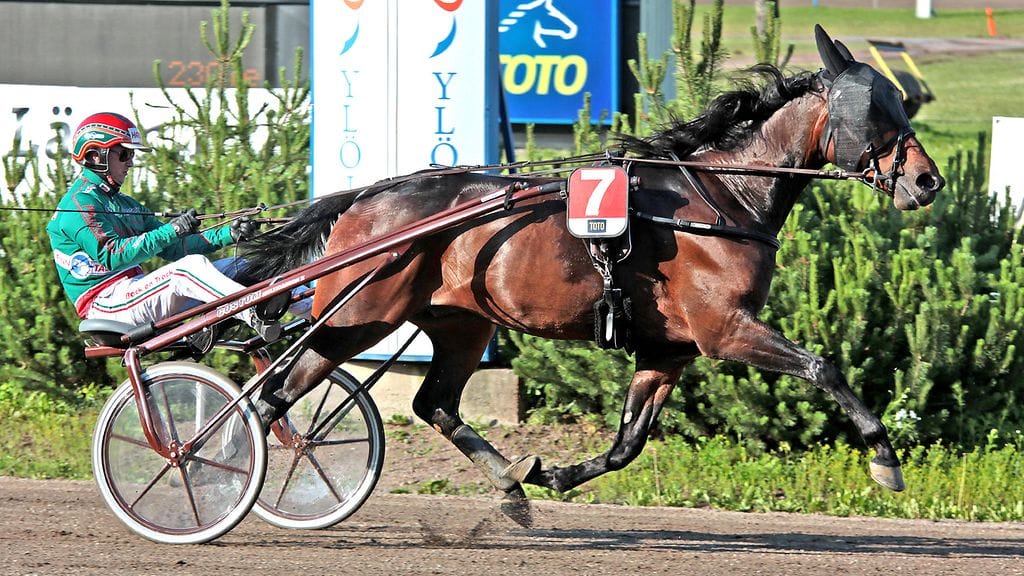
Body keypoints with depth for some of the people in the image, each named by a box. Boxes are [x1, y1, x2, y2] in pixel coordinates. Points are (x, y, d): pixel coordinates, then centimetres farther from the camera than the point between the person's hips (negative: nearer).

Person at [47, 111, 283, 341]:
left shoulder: (122, 203, 22)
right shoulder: (80, 202, -9)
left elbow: (173, 248, 15)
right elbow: (113, 256, -22)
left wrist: (229, 234, 3)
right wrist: (171, 231, -26)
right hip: (104, 303, -9)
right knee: (192, 267, -29)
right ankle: (257, 316, -45)